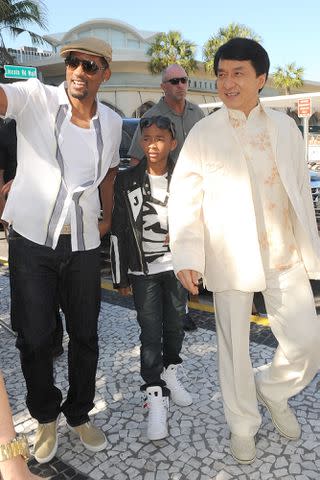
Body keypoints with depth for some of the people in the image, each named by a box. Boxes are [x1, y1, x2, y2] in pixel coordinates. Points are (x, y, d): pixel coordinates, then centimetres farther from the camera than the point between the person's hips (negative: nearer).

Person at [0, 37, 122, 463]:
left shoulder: (112, 122, 3)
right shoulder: (35, 97, -8)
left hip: (83, 244, 3)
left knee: (85, 335, 12)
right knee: (34, 337, 6)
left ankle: (79, 415, 34)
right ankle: (45, 417, 32)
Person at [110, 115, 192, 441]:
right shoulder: (126, 182, -4)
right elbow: (118, 231, -2)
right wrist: (120, 277, -2)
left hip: (176, 265, 2)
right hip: (143, 270, -2)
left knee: (175, 325, 14)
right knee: (150, 332, 0)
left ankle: (170, 374, 37)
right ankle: (155, 397, 9)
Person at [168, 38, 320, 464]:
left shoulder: (286, 127, 8)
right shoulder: (204, 133, -2)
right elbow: (184, 199, -5)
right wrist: (187, 257, -14)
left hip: (286, 256, 3)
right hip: (231, 258, -2)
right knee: (234, 346, 9)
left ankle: (273, 389, 36)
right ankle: (243, 425, 33)